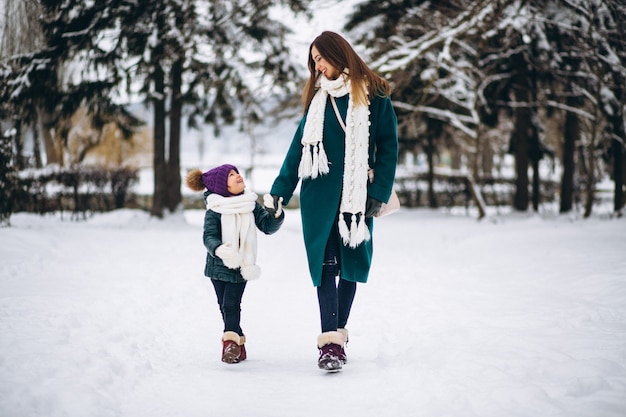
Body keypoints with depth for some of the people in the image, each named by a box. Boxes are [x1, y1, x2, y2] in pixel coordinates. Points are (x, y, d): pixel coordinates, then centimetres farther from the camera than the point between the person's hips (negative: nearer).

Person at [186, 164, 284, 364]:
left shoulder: (251, 205, 0)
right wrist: (219, 250, -36)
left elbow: (267, 227, 2)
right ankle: (238, 343, 20)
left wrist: (276, 215, -18)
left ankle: (231, 342, -5)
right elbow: (209, 236, -16)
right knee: (224, 305, 7)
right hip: (219, 265, 0)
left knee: (231, 304, -10)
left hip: (241, 266, 0)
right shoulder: (214, 210, -10)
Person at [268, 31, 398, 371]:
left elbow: (388, 147, -1)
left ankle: (338, 333, 15)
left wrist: (379, 194, -9)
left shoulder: (372, 95, 1)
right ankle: (330, 341, -13)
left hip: (356, 195, -2)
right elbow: (299, 147, 10)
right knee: (326, 263, -7)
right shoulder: (318, 97, 12)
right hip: (319, 193, 2)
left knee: (350, 264, 4)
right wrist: (280, 190, 3)